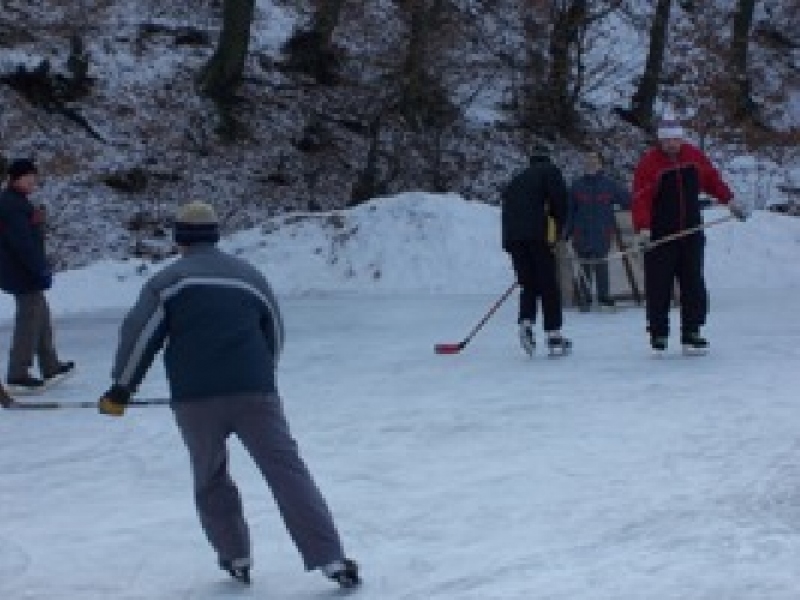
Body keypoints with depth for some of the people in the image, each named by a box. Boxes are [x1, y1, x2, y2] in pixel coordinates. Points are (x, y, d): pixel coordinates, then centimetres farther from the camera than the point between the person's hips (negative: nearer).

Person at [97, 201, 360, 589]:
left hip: (195, 400, -1)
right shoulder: (250, 276, 16)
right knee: (287, 472, 0)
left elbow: (139, 336, -2)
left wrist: (120, 390, 5)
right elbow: (275, 335, 22)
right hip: (254, 393, 1)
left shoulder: (167, 281, 6)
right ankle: (330, 559, -7)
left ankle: (236, 559, 21)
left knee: (210, 479, 19)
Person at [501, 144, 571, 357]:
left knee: (528, 285, 15)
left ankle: (526, 324, -7)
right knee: (549, 286, 3)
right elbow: (560, 199, -4)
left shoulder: (515, 181, 30)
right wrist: (558, 229, 5)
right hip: (539, 234, -5)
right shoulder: (550, 171, 13)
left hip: (512, 238, 5)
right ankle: (554, 337, 3)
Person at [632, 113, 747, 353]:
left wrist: (730, 202, 15)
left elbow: (712, 179, 18)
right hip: (659, 236, -4)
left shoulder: (694, 156, 4)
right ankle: (658, 333, 11)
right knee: (659, 286, 0)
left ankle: (691, 334, 6)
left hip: (691, 232, 4)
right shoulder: (648, 163, -10)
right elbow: (641, 199, -17)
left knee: (693, 284, 1)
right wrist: (643, 229, -27)